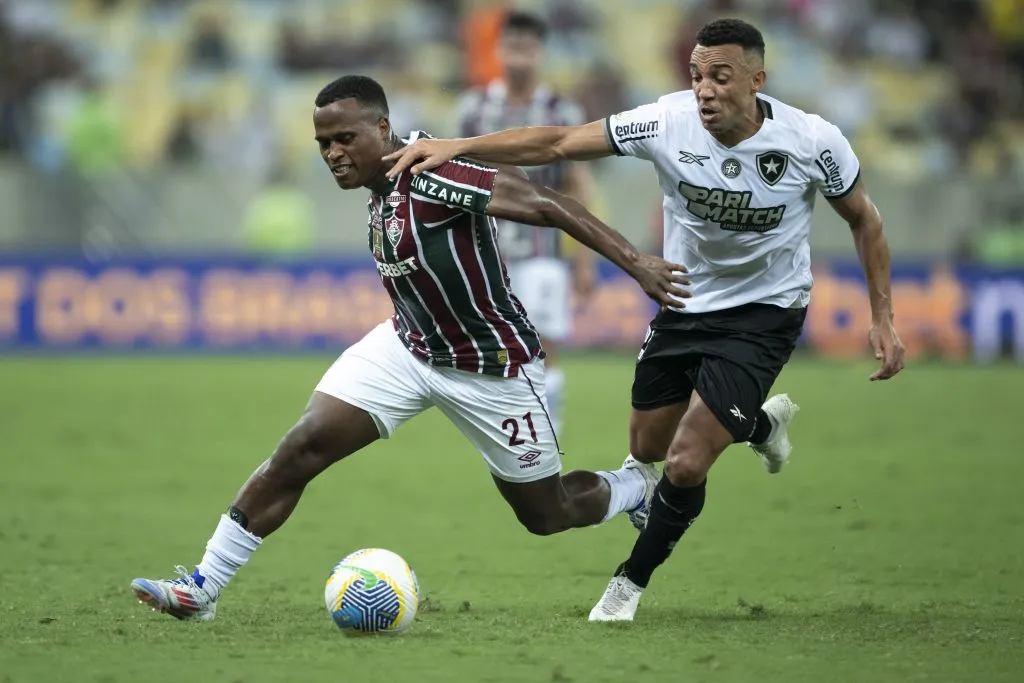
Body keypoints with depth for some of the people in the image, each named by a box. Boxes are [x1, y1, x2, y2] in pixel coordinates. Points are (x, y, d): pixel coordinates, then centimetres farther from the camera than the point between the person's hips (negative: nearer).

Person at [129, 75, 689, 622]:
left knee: (545, 514, 9)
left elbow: (546, 206, -28)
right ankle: (202, 588, -6)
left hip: (491, 370, -6)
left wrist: (635, 262, -30)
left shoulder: (432, 175, -28)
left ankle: (639, 487, 41)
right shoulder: (379, 187, -3)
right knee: (300, 450, -10)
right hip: (408, 346, 7)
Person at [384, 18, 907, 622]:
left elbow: (864, 218, -4)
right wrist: (455, 147, -30)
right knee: (646, 448, 18)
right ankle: (763, 422, 48)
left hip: (763, 316, -4)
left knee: (685, 464, -12)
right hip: (684, 306, 4)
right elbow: (558, 143, -19)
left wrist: (883, 318, -6)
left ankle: (631, 582, 16)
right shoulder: (669, 121, -20)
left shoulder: (812, 141, -23)